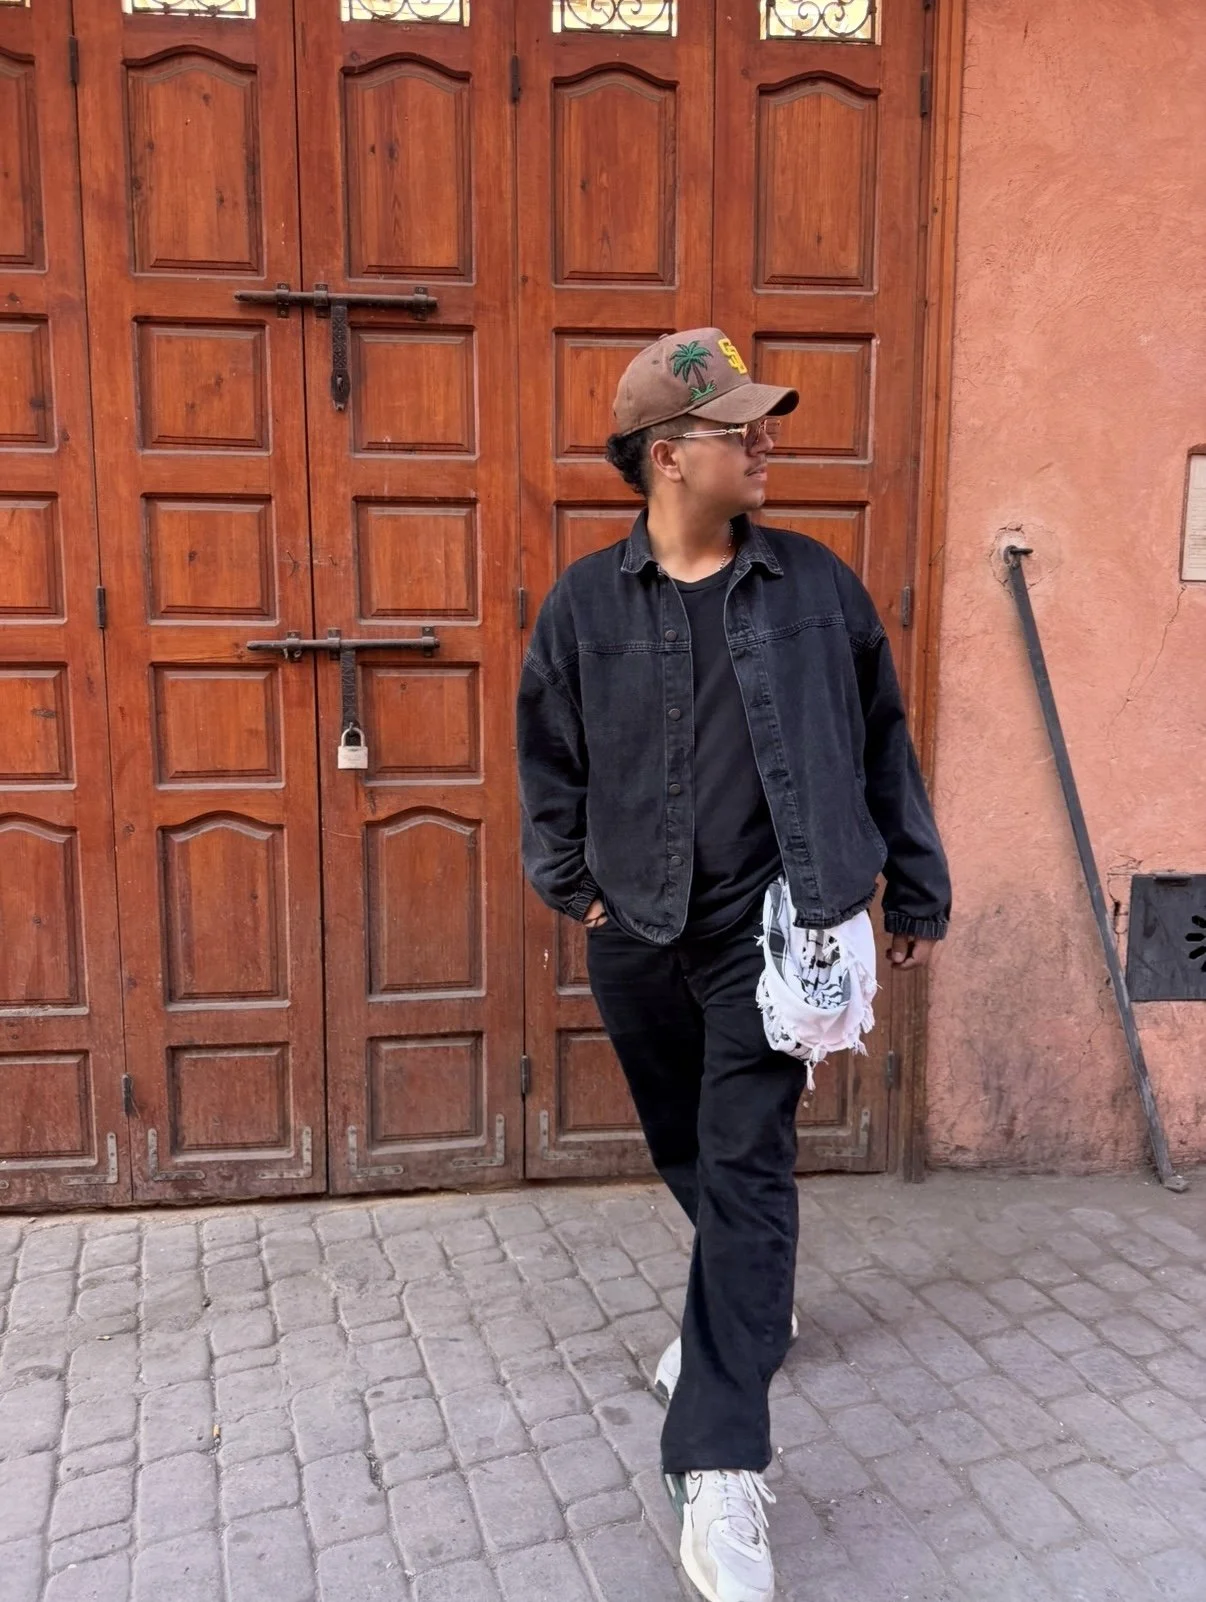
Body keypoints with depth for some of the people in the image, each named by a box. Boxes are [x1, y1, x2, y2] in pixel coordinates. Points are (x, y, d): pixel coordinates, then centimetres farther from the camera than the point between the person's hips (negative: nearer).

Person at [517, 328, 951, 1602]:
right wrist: (570, 879, 5)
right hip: (637, 931, 3)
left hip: (769, 924, -2)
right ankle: (745, 1308, 50)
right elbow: (548, 754, 10)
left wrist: (917, 889, 10)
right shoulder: (584, 602, -1)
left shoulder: (816, 585, -2)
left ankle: (719, 1471, 0)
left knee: (747, 1170, -6)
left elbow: (882, 743, 6)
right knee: (685, 1151, 20)